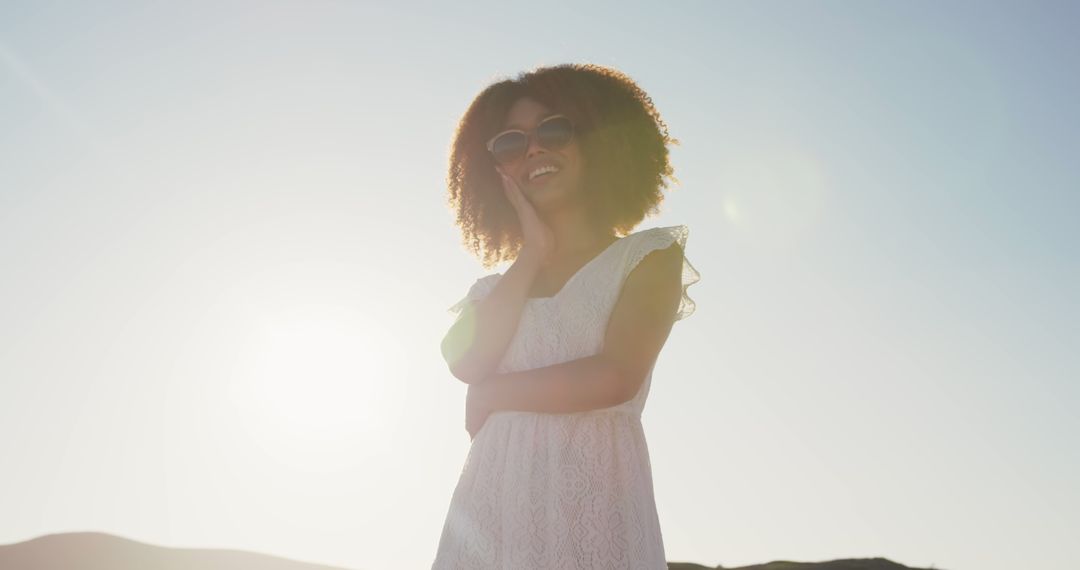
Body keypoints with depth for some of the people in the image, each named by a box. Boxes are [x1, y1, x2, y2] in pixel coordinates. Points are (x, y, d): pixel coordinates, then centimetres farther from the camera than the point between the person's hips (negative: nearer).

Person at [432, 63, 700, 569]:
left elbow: (615, 378, -13)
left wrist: (489, 394, -3)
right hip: (491, 505, 3)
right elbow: (464, 363, -6)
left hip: (592, 499, -3)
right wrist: (533, 255, -1)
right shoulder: (499, 285, 13)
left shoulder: (649, 256, 2)